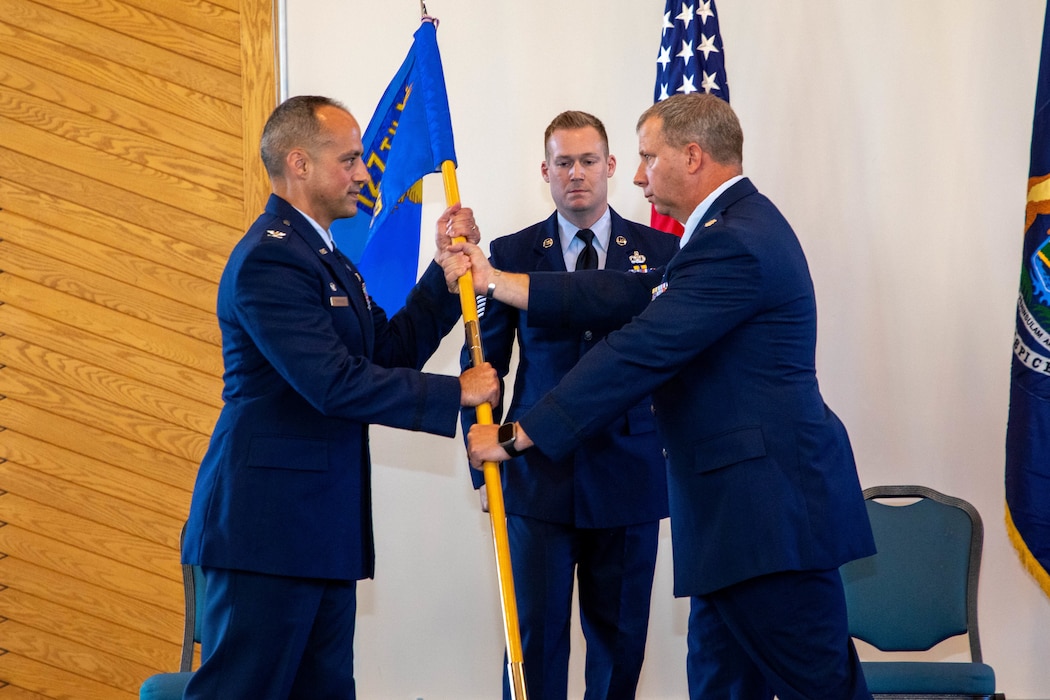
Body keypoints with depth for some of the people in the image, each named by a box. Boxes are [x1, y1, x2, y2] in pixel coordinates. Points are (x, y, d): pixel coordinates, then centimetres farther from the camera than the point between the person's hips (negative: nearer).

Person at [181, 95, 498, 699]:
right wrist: (455, 393, -13)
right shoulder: (270, 259, -15)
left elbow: (393, 350, 16)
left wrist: (447, 268, 9)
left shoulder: (328, 260, 19)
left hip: (321, 527, 10)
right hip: (267, 528, -10)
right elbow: (335, 382, -22)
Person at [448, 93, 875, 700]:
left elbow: (636, 353, -19)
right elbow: (627, 297, 14)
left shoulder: (734, 243, -17)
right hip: (740, 511, 11)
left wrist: (517, 436, -14)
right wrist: (495, 281, 13)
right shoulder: (735, 227, 18)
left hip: (772, 507, -11)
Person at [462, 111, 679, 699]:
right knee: (535, 634, 0)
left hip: (629, 479, 1)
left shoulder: (660, 251, 4)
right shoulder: (512, 252, 4)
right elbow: (484, 365, 7)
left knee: (621, 639, 8)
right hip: (539, 478, 0)